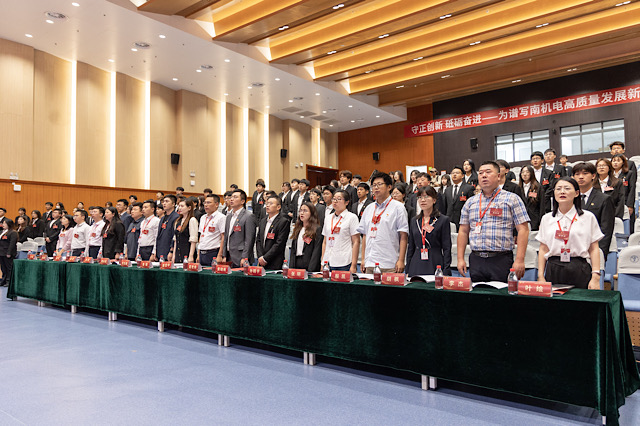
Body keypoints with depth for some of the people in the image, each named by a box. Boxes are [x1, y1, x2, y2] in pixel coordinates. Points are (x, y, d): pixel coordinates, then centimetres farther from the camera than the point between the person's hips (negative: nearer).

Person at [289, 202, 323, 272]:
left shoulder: (317, 229, -6)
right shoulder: (297, 229, 14)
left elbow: (316, 251, -12)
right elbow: (293, 249, 13)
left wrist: (310, 270, -19)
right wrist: (291, 267, 3)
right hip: (296, 265, 6)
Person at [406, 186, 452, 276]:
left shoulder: (443, 220, 1)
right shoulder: (413, 221, 13)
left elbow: (447, 249, -2)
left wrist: (446, 273, -9)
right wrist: (407, 271, 10)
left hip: (435, 266, -3)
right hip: (416, 268, 3)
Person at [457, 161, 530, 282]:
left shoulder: (512, 199, 2)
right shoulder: (471, 202, 13)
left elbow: (523, 230, -4)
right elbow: (463, 231, 13)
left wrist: (519, 260, -12)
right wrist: (460, 259, 5)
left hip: (501, 260, -3)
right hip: (476, 260, 3)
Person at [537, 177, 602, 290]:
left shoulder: (588, 217, 5)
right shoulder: (546, 218, 9)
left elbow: (594, 249, 2)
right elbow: (543, 249, 9)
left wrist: (595, 277, -6)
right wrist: (540, 276, 2)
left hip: (579, 271, -1)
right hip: (553, 271, 1)